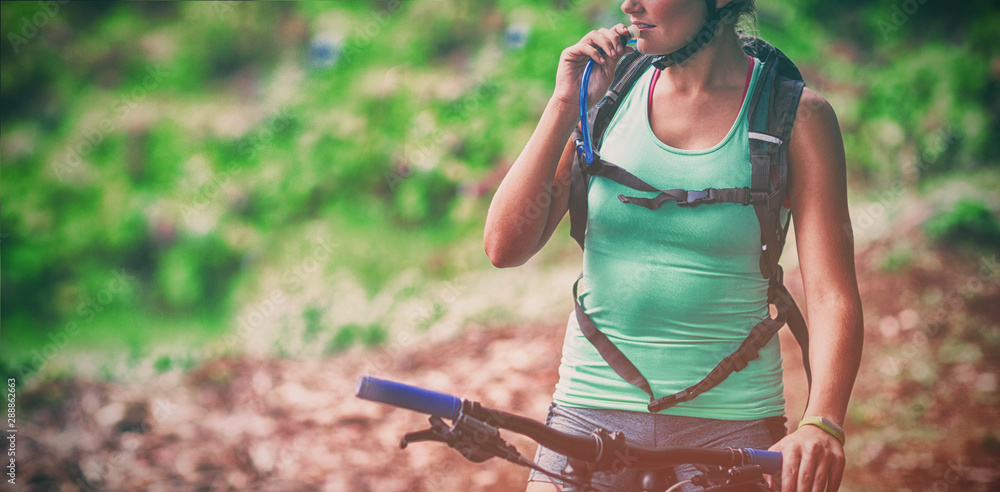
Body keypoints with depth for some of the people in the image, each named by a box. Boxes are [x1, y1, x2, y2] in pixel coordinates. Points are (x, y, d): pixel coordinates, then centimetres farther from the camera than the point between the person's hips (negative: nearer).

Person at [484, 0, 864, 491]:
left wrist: (820, 425, -27)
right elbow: (506, 247, -1)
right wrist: (565, 105, -7)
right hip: (592, 408, 2)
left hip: (728, 422, -2)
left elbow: (832, 294, -11)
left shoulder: (796, 115, -3)